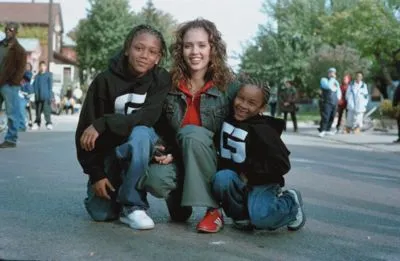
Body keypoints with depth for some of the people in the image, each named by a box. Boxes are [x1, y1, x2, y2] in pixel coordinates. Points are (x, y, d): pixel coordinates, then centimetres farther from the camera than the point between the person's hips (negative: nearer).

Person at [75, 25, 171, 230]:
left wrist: (103, 124, -30)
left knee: (141, 133, -35)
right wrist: (95, 173, -14)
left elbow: (148, 117, -24)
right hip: (108, 150, 1)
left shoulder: (162, 80, -10)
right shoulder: (105, 80, -10)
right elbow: (85, 129, -10)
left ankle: (132, 205, -21)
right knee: (101, 212, -12)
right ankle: (115, 192, 25)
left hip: (142, 148, -1)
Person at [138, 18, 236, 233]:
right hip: (177, 161, 2)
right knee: (153, 179, -32)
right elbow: (159, 126, 8)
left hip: (216, 164, -1)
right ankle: (179, 202, 6)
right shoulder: (170, 84, -2)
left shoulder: (229, 87, -8)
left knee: (191, 133, -33)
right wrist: (163, 151, -9)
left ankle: (213, 210, -19)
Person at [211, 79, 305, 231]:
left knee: (260, 217, -28)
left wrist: (249, 171, -16)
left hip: (262, 183, -4)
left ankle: (290, 203, 6)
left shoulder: (262, 130, -19)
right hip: (235, 179, 4)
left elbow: (282, 165, -19)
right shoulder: (227, 119, -2)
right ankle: (241, 215, -2)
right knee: (221, 179, -29)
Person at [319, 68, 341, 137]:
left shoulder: (336, 82, 19)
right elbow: (328, 86, -22)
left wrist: (338, 98, 10)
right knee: (325, 117, -13)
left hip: (334, 103, 7)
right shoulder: (324, 80, -2)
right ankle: (322, 131, -11)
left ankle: (328, 130, 14)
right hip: (326, 102, -7)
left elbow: (339, 92, 25)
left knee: (331, 117, 5)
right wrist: (332, 78, -15)